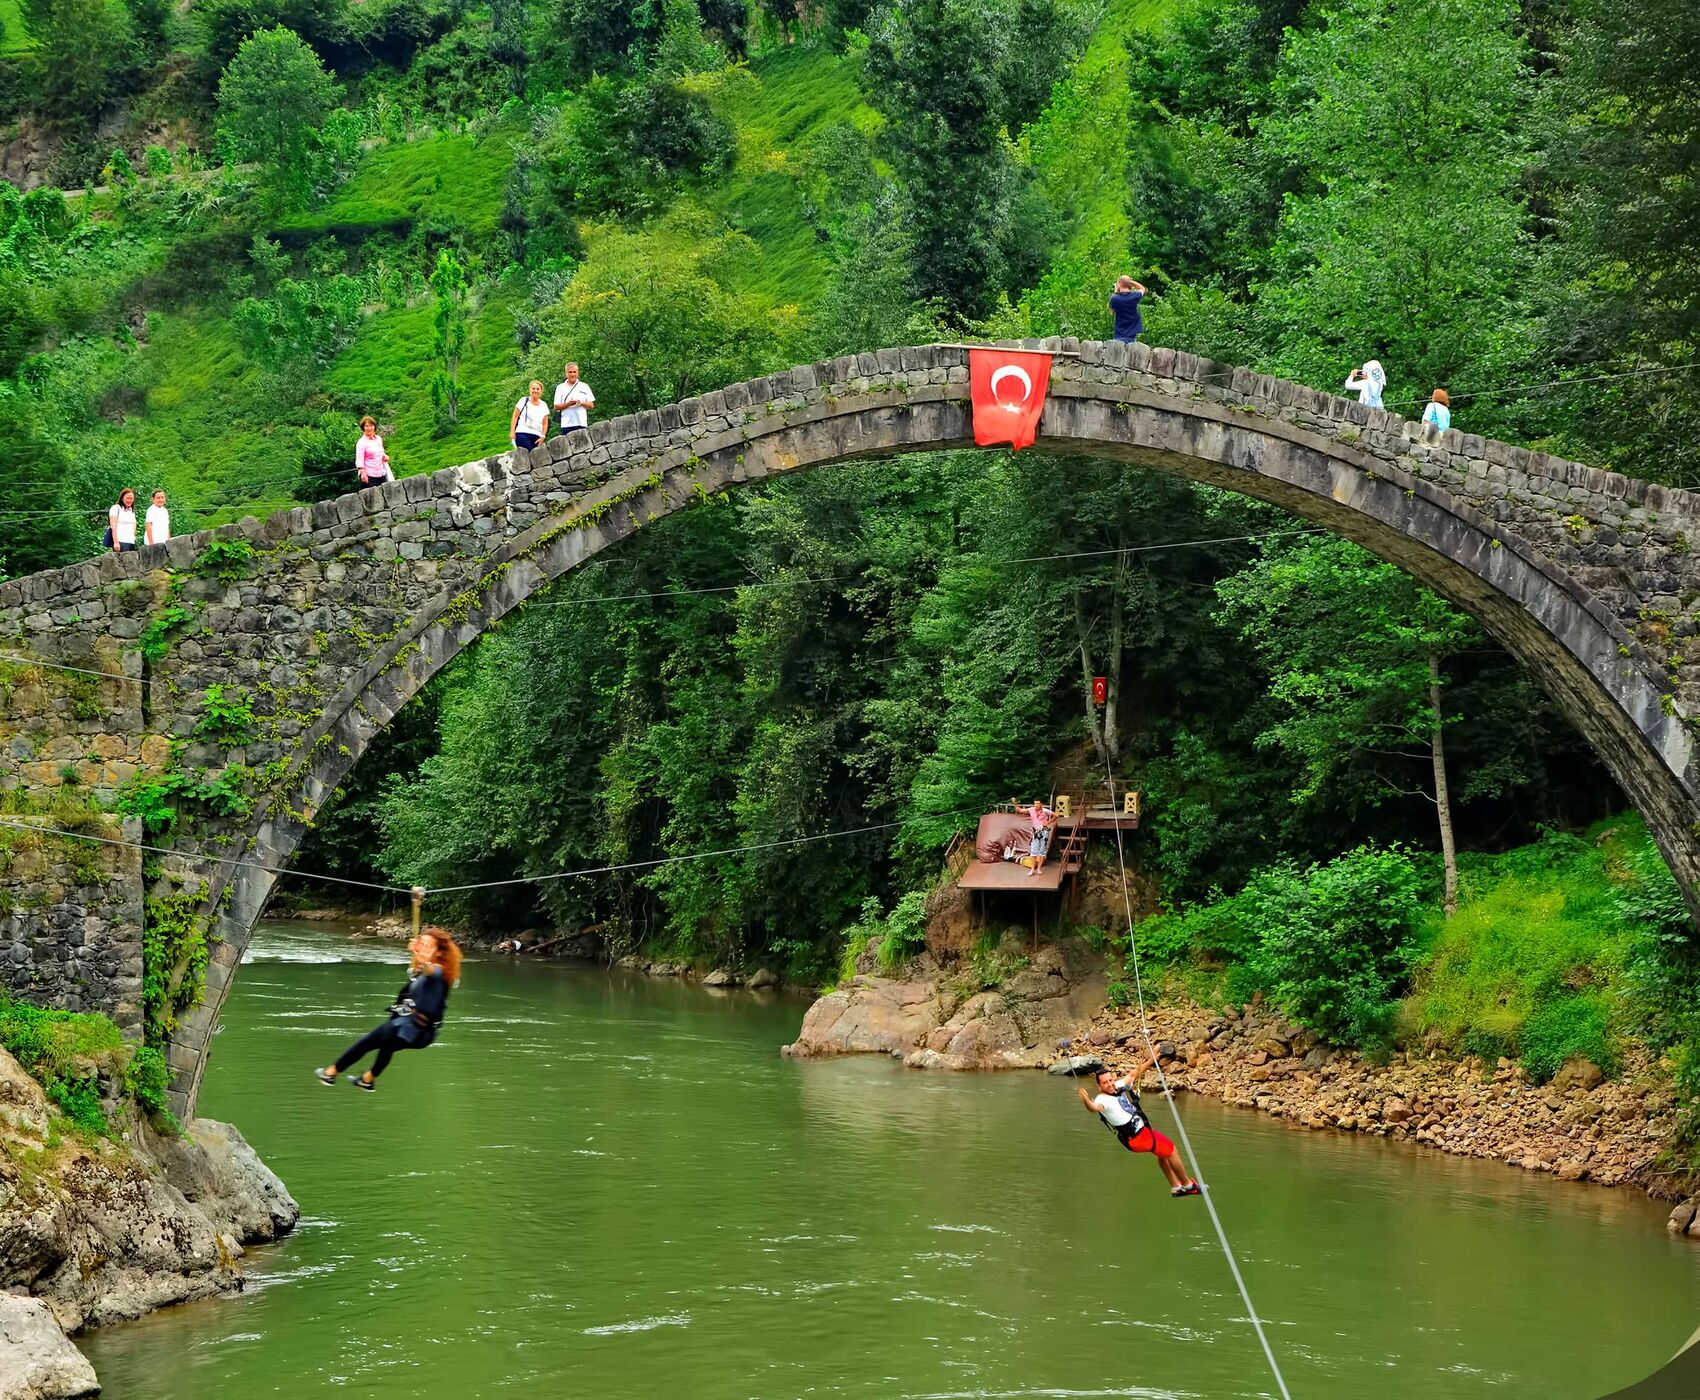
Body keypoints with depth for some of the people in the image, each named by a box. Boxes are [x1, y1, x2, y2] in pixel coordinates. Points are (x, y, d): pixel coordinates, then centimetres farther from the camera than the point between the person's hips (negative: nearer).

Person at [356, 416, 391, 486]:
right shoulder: (361, 442, -7)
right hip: (369, 475, -7)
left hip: (382, 474, 7)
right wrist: (363, 473, -22)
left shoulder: (378, 439, 12)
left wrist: (384, 456, 5)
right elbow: (359, 460, -12)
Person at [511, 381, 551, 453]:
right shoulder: (524, 401, 7)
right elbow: (515, 417, 6)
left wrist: (543, 436, 4)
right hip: (523, 433, -3)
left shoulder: (544, 405, 16)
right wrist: (512, 431, -3)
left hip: (537, 436, 3)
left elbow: (545, 423, 17)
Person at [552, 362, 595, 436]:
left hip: (582, 424, 0)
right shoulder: (560, 388, 11)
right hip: (567, 424, 0)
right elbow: (556, 407, 5)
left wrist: (581, 403, -10)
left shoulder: (584, 387, 13)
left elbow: (591, 405, 10)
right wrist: (568, 404, -12)